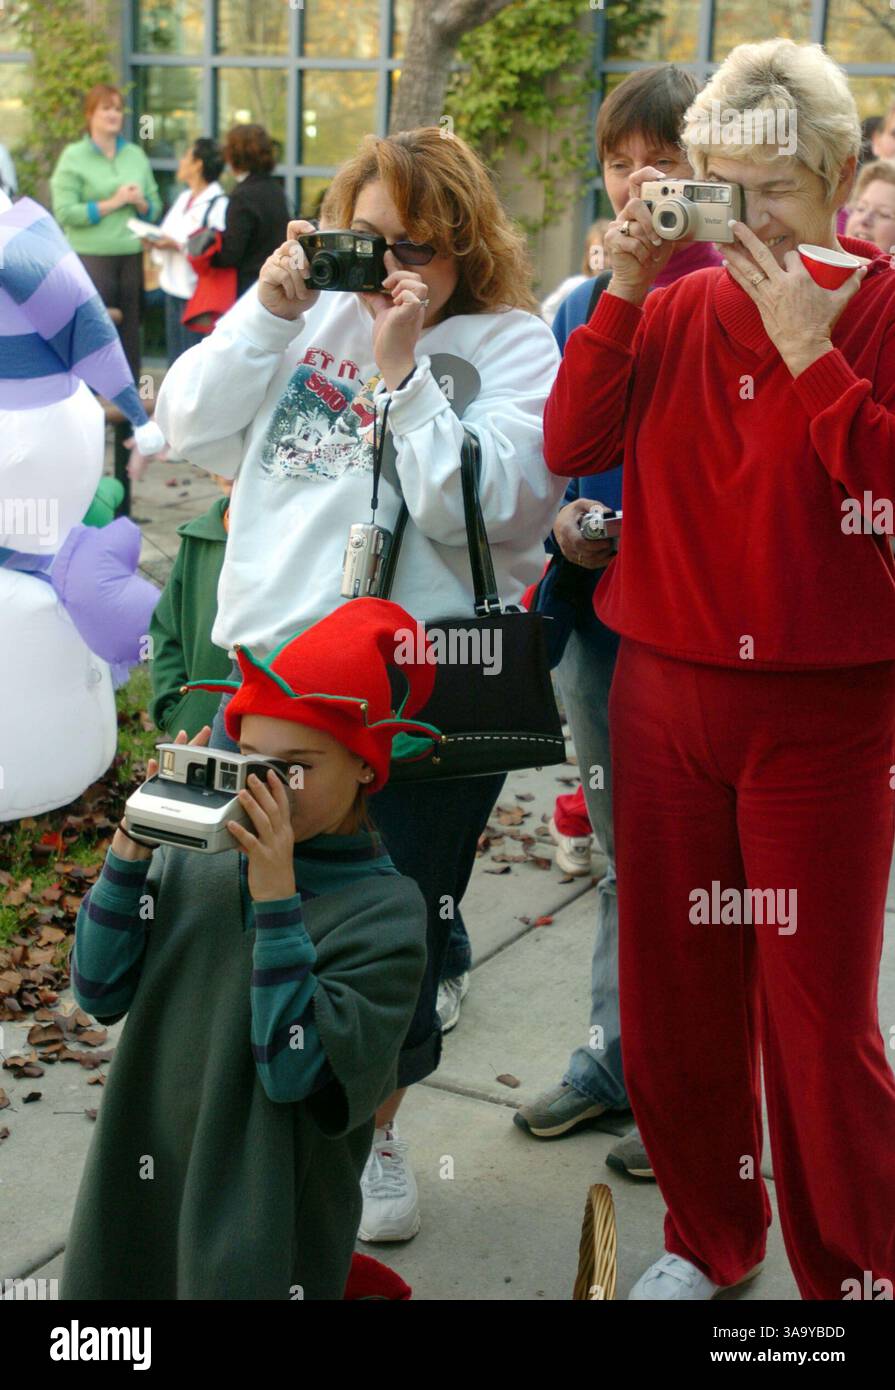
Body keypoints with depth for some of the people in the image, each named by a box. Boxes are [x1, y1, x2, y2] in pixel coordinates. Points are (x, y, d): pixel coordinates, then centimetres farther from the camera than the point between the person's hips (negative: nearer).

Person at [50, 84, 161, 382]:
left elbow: (155, 207, 17)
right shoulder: (73, 157, 0)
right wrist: (112, 203, -13)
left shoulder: (136, 155, 13)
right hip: (92, 255, -4)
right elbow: (65, 212, -8)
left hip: (132, 254, 4)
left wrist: (140, 202, -6)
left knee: (130, 333, 7)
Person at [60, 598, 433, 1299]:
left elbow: (295, 1071, -21)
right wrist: (133, 847, -15)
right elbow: (100, 991, -5)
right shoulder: (193, 858, -4)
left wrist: (275, 899, -27)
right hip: (140, 1196, 4)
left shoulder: (385, 909, -15)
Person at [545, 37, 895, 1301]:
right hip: (666, 694, 4)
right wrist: (622, 298, -8)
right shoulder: (679, 308, 6)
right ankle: (709, 1239, 35)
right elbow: (569, 446, -1)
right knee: (672, 986, 13)